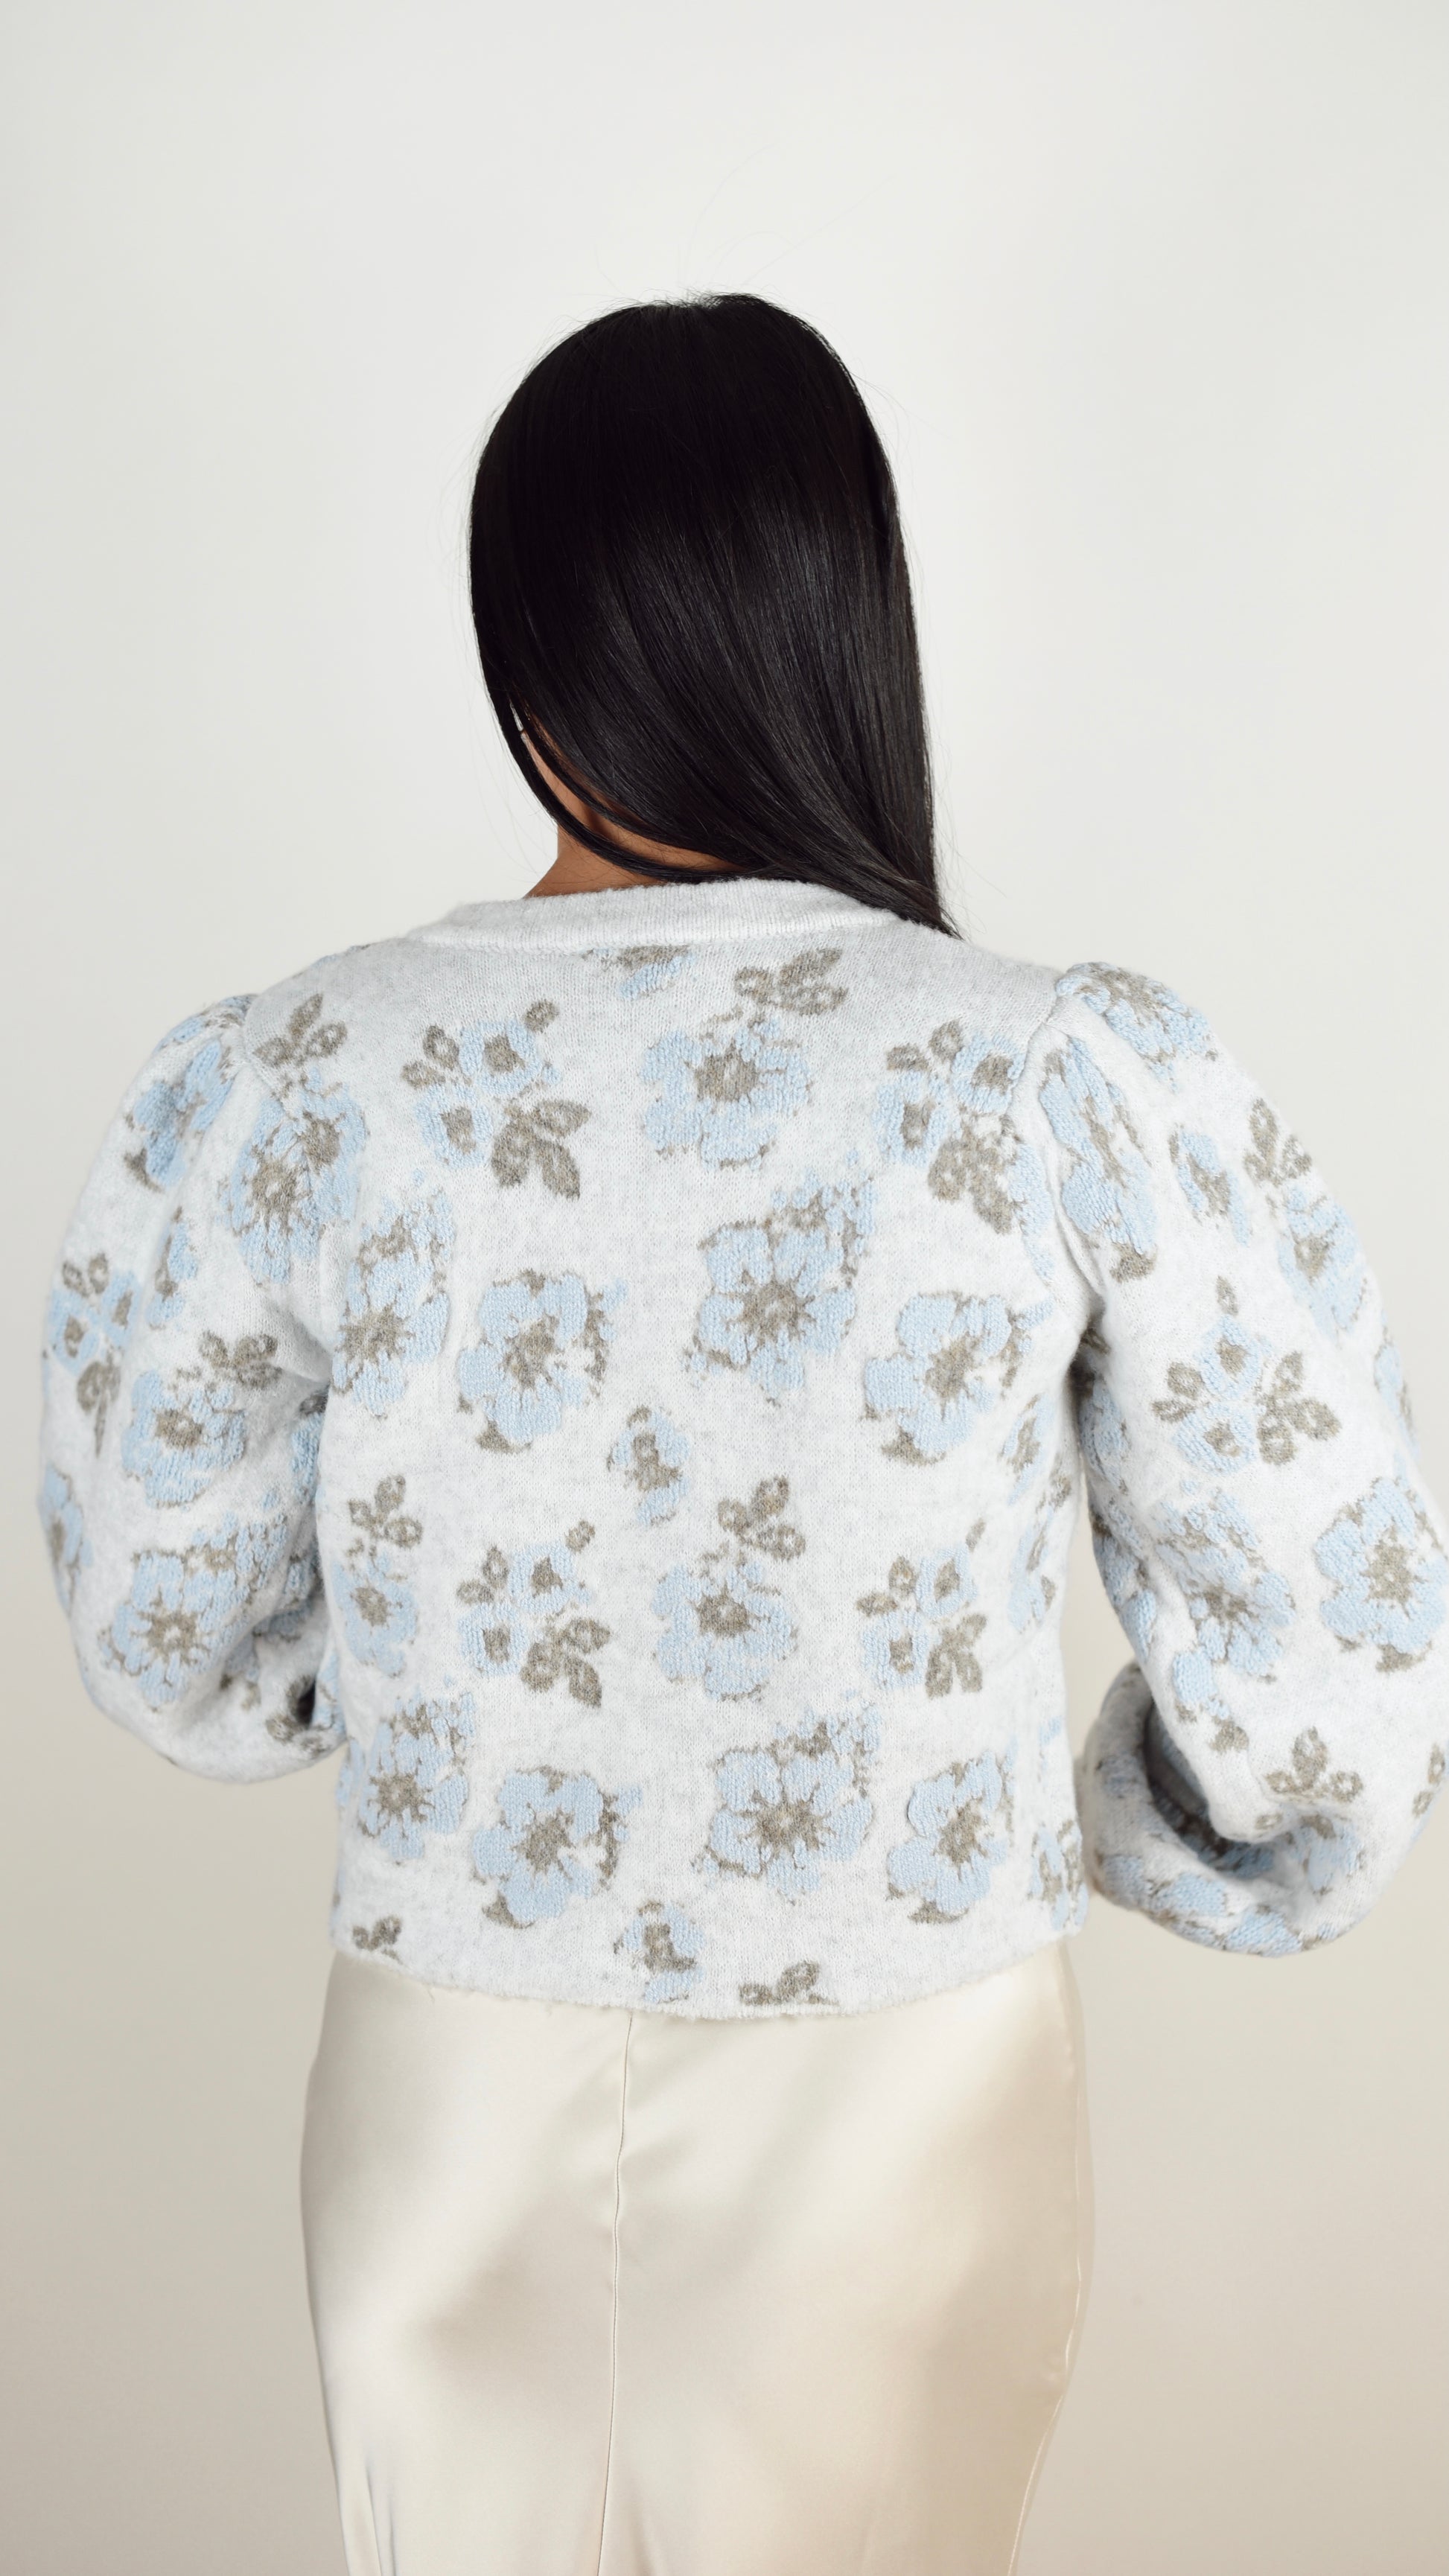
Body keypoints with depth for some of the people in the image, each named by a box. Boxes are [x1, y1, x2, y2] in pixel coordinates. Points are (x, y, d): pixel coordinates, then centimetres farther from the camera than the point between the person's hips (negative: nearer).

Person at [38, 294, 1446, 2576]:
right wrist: (1150, 1840, 8)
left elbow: (183, 1656, -2)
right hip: (904, 2103, -1)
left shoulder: (269, 1098, -16)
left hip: (453, 2098, 2)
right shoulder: (1089, 1091, -21)